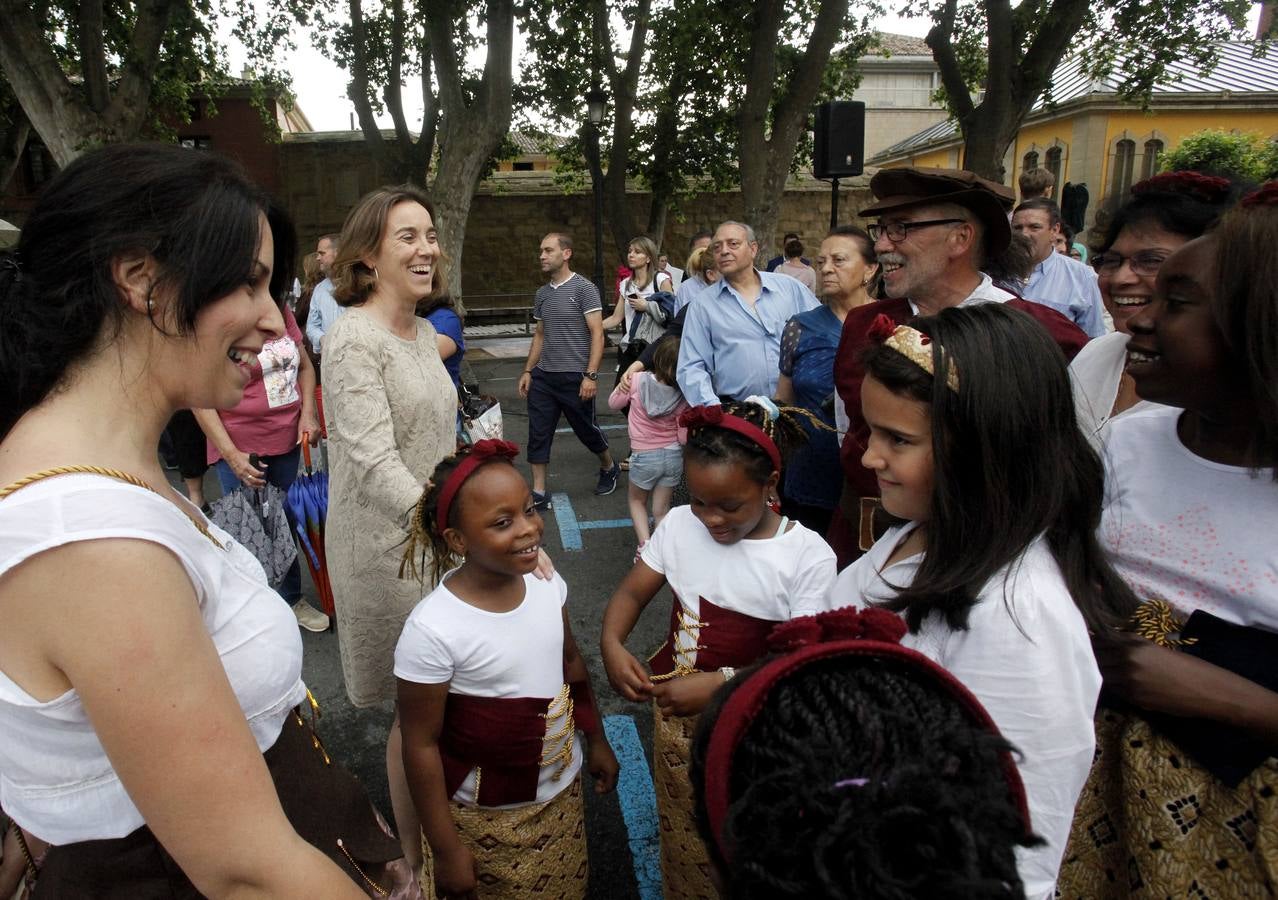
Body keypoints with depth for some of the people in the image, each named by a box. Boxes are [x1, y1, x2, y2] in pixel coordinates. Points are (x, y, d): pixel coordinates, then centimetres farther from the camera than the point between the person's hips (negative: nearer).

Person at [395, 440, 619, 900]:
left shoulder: (547, 584, -12)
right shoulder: (433, 629, -28)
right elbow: (421, 745, -18)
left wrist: (596, 739, 14)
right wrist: (445, 848, -11)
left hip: (564, 793, 5)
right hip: (483, 818, -5)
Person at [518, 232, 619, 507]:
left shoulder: (584, 289, -8)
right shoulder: (542, 293, 11)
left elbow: (597, 334, -11)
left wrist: (591, 375, -18)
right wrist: (528, 371, 13)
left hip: (574, 377, -6)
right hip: (543, 376, 6)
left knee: (587, 429, 9)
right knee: (538, 435, 2)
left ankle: (609, 468, 36)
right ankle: (538, 493, 10)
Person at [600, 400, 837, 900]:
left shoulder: (809, 556, -19)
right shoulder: (679, 524, -7)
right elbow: (631, 593, 0)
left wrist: (720, 683, -29)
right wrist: (611, 644, -19)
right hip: (674, 714, 4)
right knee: (682, 843, 23)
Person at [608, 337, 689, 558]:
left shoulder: (637, 380, -16)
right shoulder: (683, 396, -12)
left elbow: (614, 403, 3)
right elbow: (683, 437, -7)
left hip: (644, 456, -1)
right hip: (674, 456, 1)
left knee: (636, 500, 23)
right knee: (661, 511, 13)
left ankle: (644, 545, 5)